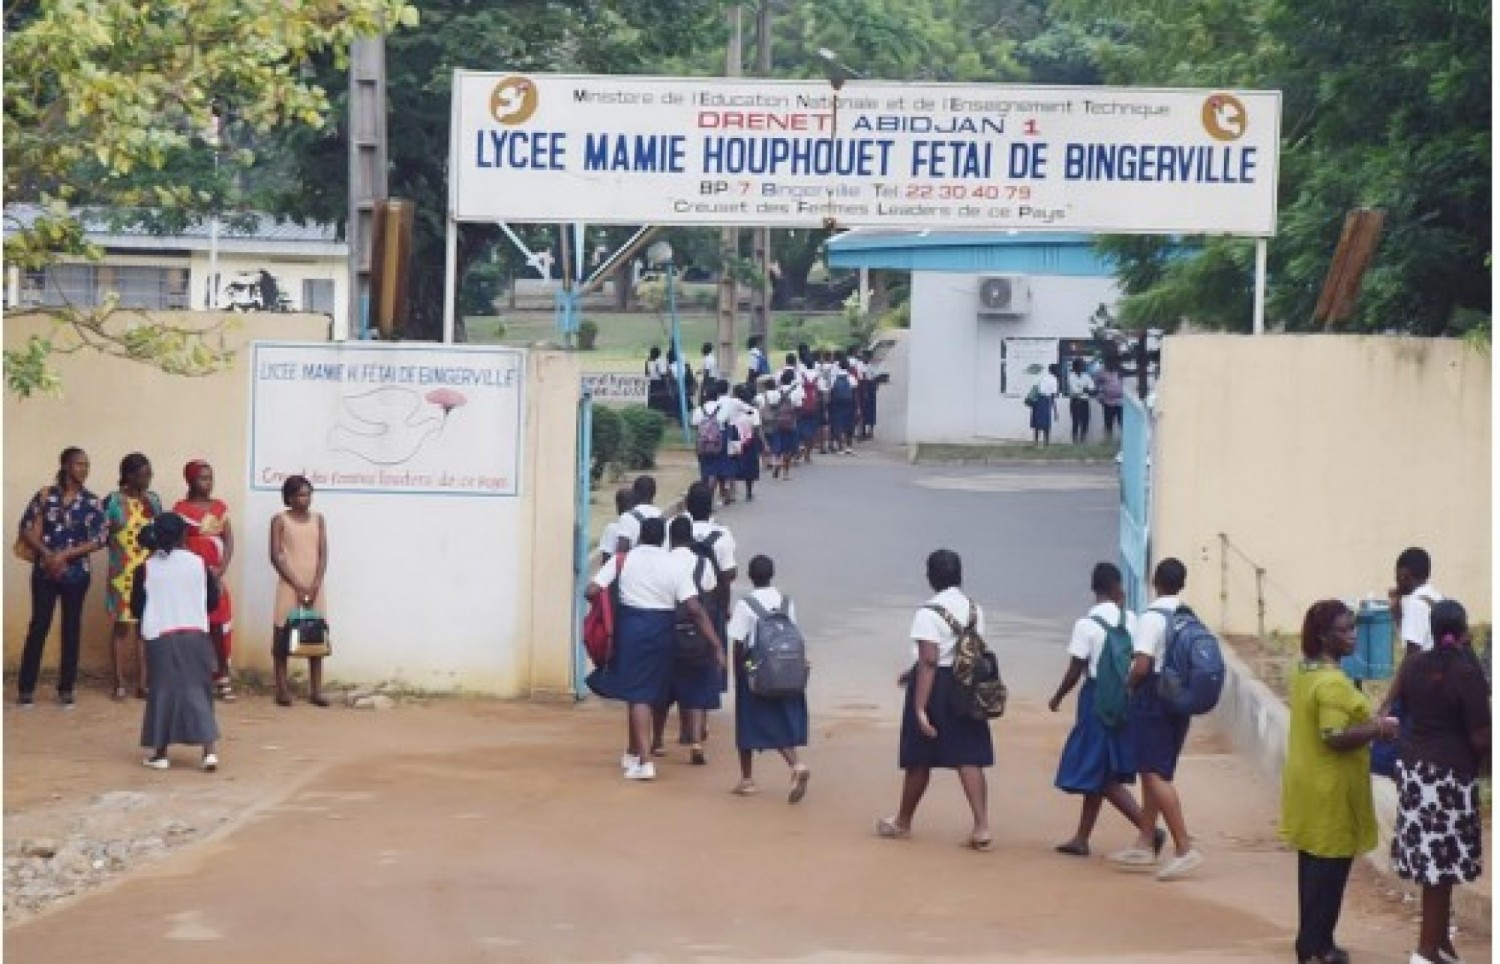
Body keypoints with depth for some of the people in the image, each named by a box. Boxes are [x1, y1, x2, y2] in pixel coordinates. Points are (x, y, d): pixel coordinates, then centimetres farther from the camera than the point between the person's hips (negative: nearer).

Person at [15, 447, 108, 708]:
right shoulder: (46, 495, 1)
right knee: (39, 626, -3)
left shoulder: (92, 502, 1)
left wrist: (65, 554, -14)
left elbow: (100, 538, -6)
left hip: (76, 573, 1)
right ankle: (26, 688, 2)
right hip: (45, 571, -1)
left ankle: (66, 689, 11)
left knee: (72, 628, 4)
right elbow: (27, 530, -1)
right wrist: (48, 554, -14)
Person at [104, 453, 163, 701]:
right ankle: (120, 683, 7)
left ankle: (143, 683, 10)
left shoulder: (153, 499, 9)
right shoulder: (113, 500, -4)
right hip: (122, 572, -4)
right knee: (121, 625, 1)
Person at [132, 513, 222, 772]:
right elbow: (213, 601, 7)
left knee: (163, 690, 7)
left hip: (160, 637, -1)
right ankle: (208, 750, -5)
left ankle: (160, 752, 10)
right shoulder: (198, 563, -1)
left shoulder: (147, 568, -2)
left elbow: (136, 607, 3)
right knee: (197, 690, 5)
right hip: (195, 635, 1)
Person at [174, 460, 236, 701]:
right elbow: (178, 543, -9)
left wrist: (221, 569, -6)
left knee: (220, 625, 1)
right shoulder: (182, 508, -3)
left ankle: (222, 678, 6)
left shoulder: (220, 508, 12)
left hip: (216, 576, 5)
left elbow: (229, 541, 9)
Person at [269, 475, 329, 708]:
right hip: (289, 585, -3)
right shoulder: (280, 520, -1)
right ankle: (282, 689, 2)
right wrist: (298, 586, -12)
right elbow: (276, 557, -6)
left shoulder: (318, 519, 9)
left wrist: (315, 585, -8)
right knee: (283, 635, -3)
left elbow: (323, 554, 4)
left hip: (314, 586, 3)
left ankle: (316, 690, 5)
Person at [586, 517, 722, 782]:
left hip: (630, 628, -2)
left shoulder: (623, 561, -2)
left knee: (637, 694, -1)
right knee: (648, 692, 17)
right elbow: (694, 609, -10)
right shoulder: (675, 566, -3)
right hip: (662, 631, 2)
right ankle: (632, 753, 33)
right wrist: (717, 644, -10)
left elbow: (591, 591, -8)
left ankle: (644, 761, -13)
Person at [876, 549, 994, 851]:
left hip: (936, 687, -5)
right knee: (969, 758, 3)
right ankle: (982, 827, -10)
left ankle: (902, 823, 27)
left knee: (919, 759, 9)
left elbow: (929, 662, -21)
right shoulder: (974, 610, 7)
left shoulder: (928, 613, -15)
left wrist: (920, 708, -23)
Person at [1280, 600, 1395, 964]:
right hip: (1329, 789, -10)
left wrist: (1367, 725, 13)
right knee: (1329, 869, 0)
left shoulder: (1306, 672, 9)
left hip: (1309, 783, 10)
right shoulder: (1332, 682, -22)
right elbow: (1335, 737, -28)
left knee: (1313, 865, 15)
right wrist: (1378, 729, -17)